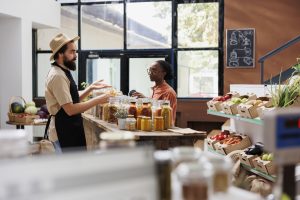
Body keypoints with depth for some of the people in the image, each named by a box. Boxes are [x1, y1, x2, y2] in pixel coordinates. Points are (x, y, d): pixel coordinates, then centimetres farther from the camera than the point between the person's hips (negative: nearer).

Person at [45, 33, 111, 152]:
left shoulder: (63, 72, 12)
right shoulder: (57, 76, -21)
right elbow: (70, 109, -24)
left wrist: (90, 88, 6)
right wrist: (97, 101, -20)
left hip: (68, 130, 10)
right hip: (64, 132, -10)